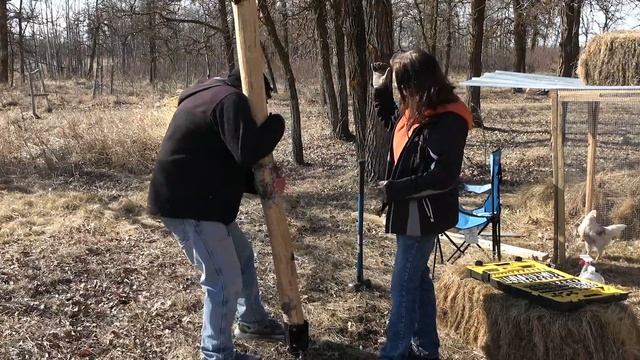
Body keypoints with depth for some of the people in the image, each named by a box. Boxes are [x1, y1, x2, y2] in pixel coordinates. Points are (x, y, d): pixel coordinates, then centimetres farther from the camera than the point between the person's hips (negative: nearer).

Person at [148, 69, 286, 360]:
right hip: (188, 204, -11)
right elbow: (247, 151, -26)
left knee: (242, 255, 24)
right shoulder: (231, 99, -12)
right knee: (225, 281, -5)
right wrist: (275, 123, -8)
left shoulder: (208, 97, 21)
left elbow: (229, 165, 20)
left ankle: (252, 321, 41)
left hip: (198, 200, 11)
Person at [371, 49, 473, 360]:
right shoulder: (415, 109, 4)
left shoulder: (447, 120, -23)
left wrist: (394, 190, -21)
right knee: (417, 278, 18)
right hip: (410, 211, 10)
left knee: (403, 284, -1)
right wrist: (380, 91, 11)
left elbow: (442, 177, -26)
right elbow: (393, 123, 27)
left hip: (423, 215, -10)